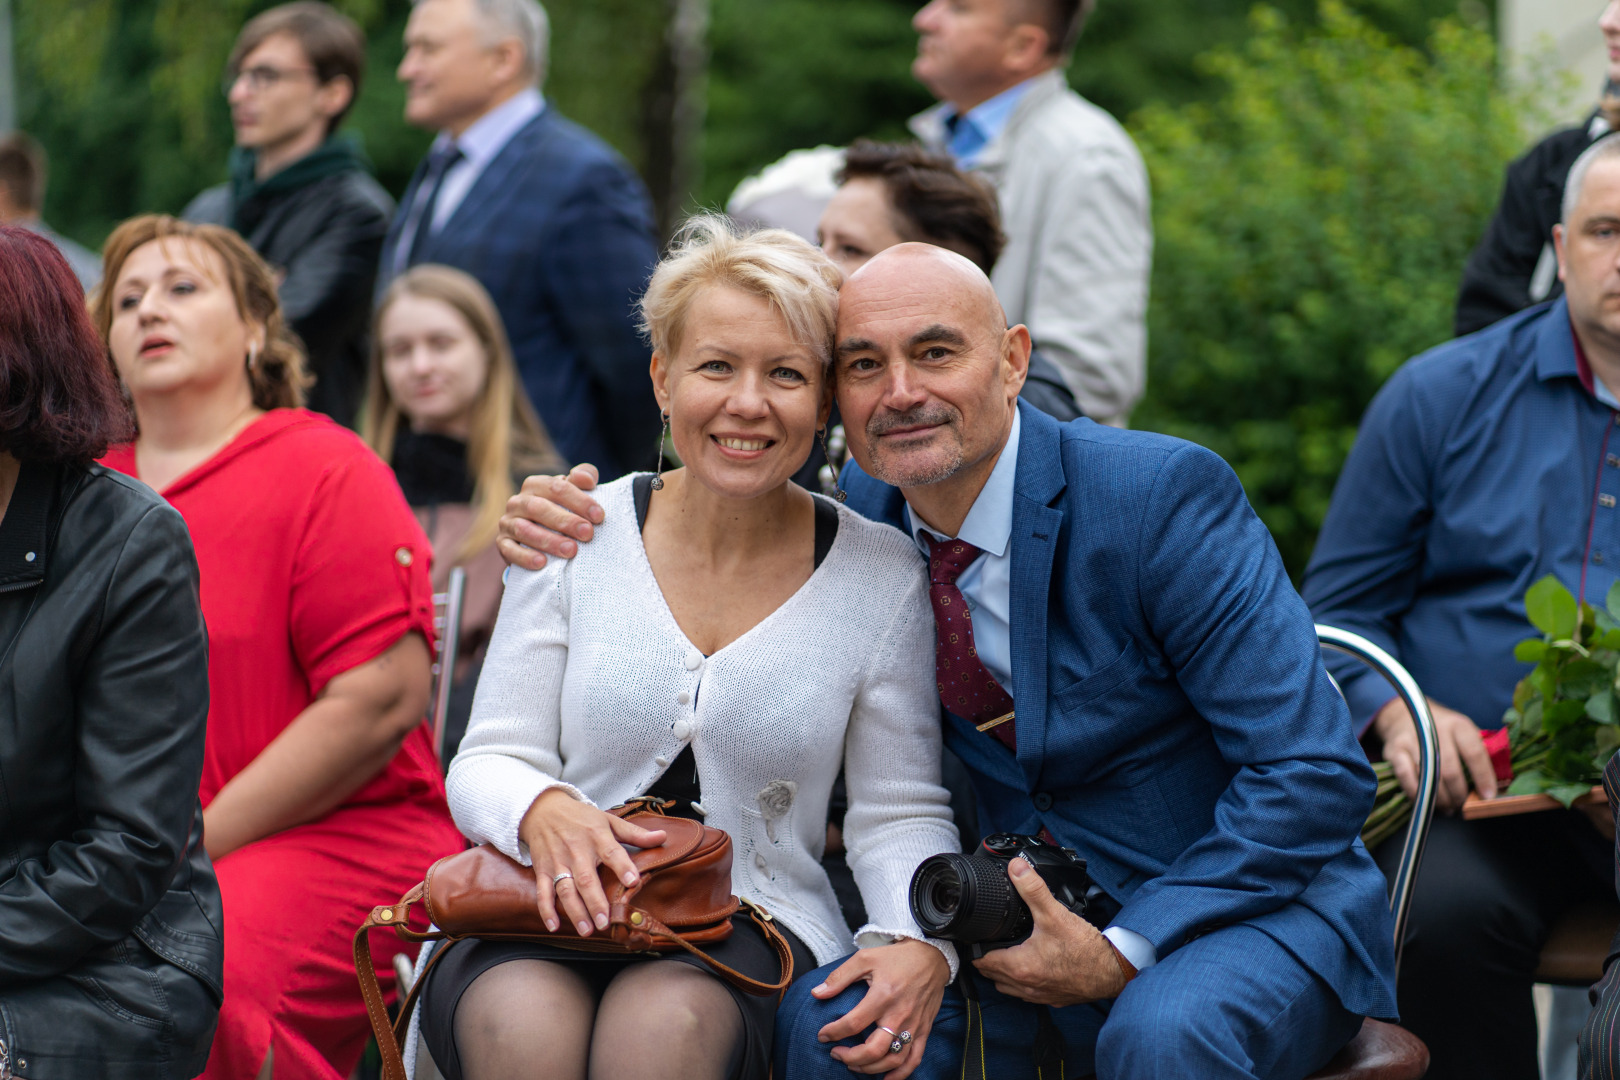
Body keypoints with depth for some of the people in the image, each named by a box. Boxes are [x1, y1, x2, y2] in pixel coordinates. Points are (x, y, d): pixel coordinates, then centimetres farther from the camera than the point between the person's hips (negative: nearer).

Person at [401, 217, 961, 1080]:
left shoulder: (879, 577, 3)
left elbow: (901, 813, 7)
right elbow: (487, 763, 5)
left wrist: (922, 945, -14)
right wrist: (542, 810, -19)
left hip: (756, 930, 0)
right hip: (557, 916, 0)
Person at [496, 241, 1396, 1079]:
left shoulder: (1164, 495, -17)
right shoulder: (865, 513, 0)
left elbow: (1316, 775, -19)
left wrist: (1123, 952, -21)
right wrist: (569, 539, -4)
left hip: (1251, 900, -5)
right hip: (1032, 916, 5)